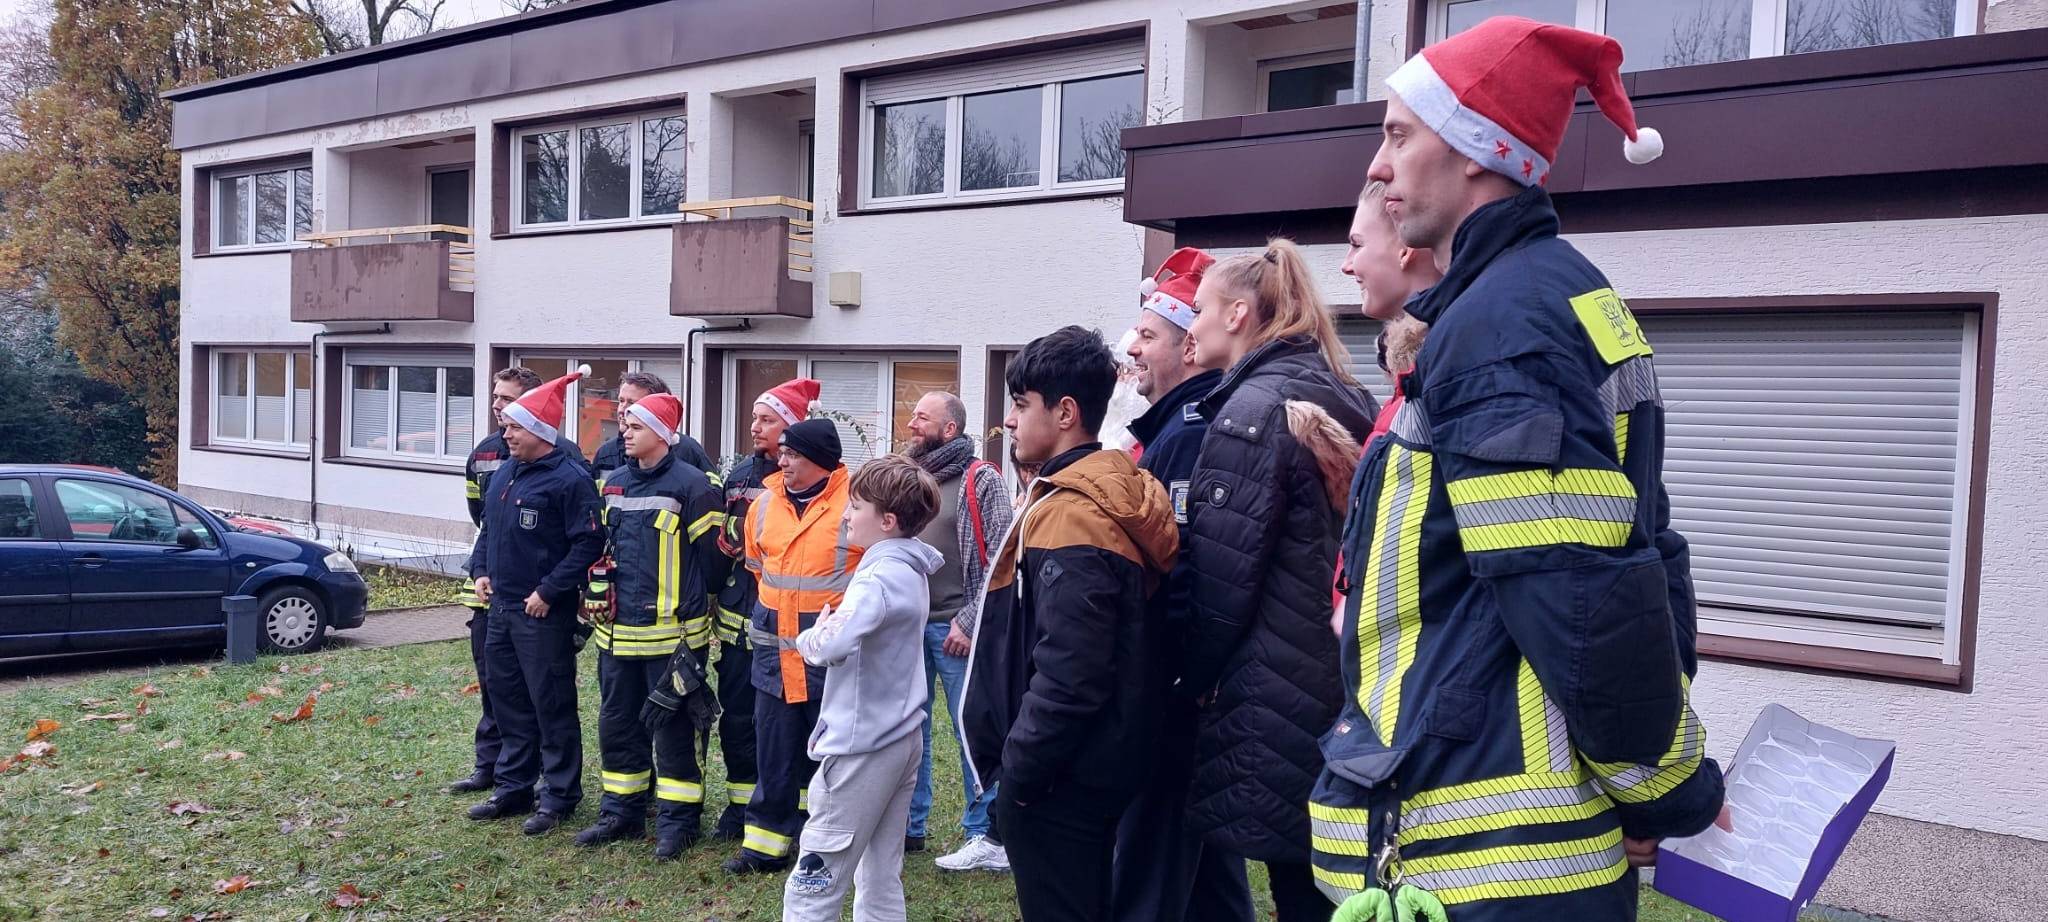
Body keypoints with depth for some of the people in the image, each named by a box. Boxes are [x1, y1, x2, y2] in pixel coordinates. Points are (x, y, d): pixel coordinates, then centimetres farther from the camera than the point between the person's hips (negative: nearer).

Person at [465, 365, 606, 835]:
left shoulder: (569, 479, -15)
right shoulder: (504, 473, 12)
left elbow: (589, 543, -18)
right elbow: (488, 527, 23)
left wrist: (548, 591, -19)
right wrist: (480, 570, 9)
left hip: (544, 615, -9)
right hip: (501, 606, 9)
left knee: (552, 707, 1)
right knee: (508, 700, 16)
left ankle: (559, 798, 12)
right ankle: (512, 788, 29)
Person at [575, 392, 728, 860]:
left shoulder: (691, 485, -13)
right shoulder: (614, 483, 11)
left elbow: (712, 554, -11)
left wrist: (693, 604, -4)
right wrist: (604, 598, 17)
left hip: (671, 631, -7)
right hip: (618, 629, 8)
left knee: (672, 727, 2)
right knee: (616, 724, 15)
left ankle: (678, 820, 14)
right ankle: (622, 812, 29)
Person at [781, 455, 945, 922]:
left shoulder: (881, 575, -19)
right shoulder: (911, 568, 10)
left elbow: (833, 643, -34)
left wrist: (810, 637, -13)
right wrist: (828, 631, -2)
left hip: (861, 745, -9)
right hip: (898, 739, 9)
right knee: (881, 880, 15)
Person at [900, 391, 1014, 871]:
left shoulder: (980, 481, -7)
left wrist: (969, 621, -14)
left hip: (954, 629, -6)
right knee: (909, 727, 13)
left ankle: (987, 837, 8)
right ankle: (908, 825, 26)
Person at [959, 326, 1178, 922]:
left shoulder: (1070, 515, -22)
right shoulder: (1111, 491, 8)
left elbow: (1067, 677, -27)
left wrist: (1016, 773, -17)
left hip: (1057, 782, -10)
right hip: (1098, 770, 10)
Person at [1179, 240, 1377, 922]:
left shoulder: (1254, 406, -13)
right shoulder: (1344, 402, 11)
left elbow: (1221, 573, -15)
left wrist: (1194, 675, -1)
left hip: (1279, 693, -8)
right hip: (1343, 680, 8)